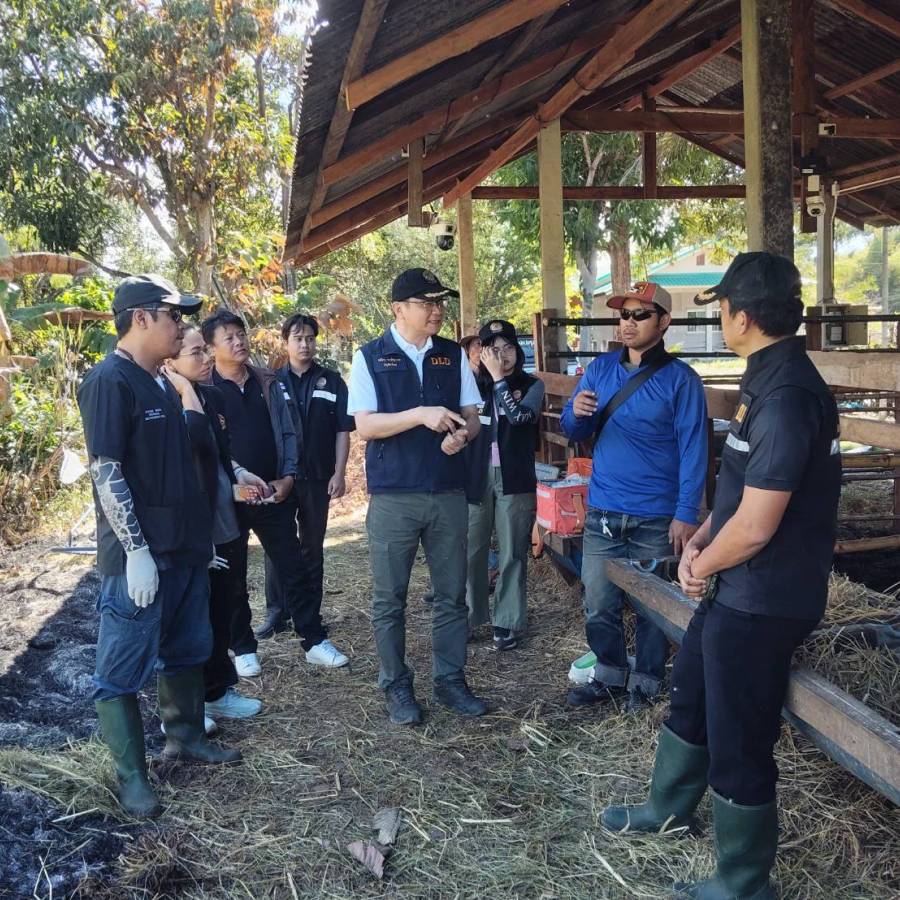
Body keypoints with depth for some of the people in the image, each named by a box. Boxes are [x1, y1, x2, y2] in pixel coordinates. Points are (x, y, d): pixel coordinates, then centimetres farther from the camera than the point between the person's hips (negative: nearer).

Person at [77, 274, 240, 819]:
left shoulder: (162, 384, 13)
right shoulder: (110, 381, -14)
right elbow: (105, 473, -19)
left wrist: (202, 536, 19)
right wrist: (137, 550, -21)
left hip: (184, 548, 9)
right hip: (137, 555, -9)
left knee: (187, 651, 20)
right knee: (124, 667, 3)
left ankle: (187, 737, 36)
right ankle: (132, 776, 15)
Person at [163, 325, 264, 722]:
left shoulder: (211, 395, 10)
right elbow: (198, 441, -33)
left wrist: (241, 474, 8)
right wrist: (186, 391, -24)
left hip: (223, 522, 8)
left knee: (223, 609, 17)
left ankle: (219, 690, 32)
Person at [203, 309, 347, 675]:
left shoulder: (268, 382, 7)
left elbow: (287, 432, 9)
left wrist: (288, 476, -3)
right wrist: (238, 477, -17)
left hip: (275, 492, 3)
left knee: (293, 568, 7)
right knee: (233, 575, 8)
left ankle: (314, 641, 16)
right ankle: (243, 649, 22)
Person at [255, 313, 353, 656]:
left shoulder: (331, 381, 5)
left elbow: (342, 430, 3)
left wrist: (339, 473, -5)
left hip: (317, 477, 0)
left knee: (312, 547, 9)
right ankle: (276, 612, 11)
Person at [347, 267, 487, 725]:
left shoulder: (454, 355, 7)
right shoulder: (370, 357, -3)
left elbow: (470, 415, 8)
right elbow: (365, 426, -10)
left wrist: (461, 434, -16)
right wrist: (422, 415, -22)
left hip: (449, 493, 3)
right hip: (393, 496, -3)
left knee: (452, 594, 10)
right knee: (389, 598, 7)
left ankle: (450, 679, 25)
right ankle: (397, 686, 22)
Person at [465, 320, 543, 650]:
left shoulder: (531, 385, 2)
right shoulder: (474, 385, 5)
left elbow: (519, 416, -18)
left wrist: (499, 378, -15)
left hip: (514, 479, -1)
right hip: (476, 477, 1)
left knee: (512, 553, 4)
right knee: (471, 551, 6)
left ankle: (506, 622, 15)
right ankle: (469, 615, 22)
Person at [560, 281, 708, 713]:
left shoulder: (681, 379, -7)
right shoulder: (600, 368, 6)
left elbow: (693, 450, -9)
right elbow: (574, 431, 8)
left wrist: (686, 514, -16)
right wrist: (576, 412, -16)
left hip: (657, 519, -4)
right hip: (603, 513, 4)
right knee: (599, 603, 9)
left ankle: (646, 682, 26)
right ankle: (609, 676, 28)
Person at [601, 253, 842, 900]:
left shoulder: (785, 396, -25)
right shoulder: (770, 379, 7)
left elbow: (755, 526, -27)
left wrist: (702, 566, -9)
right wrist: (698, 545, 3)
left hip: (761, 602, -10)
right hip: (736, 590, 10)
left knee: (738, 741, 6)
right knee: (690, 696, 26)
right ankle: (670, 807, 50)